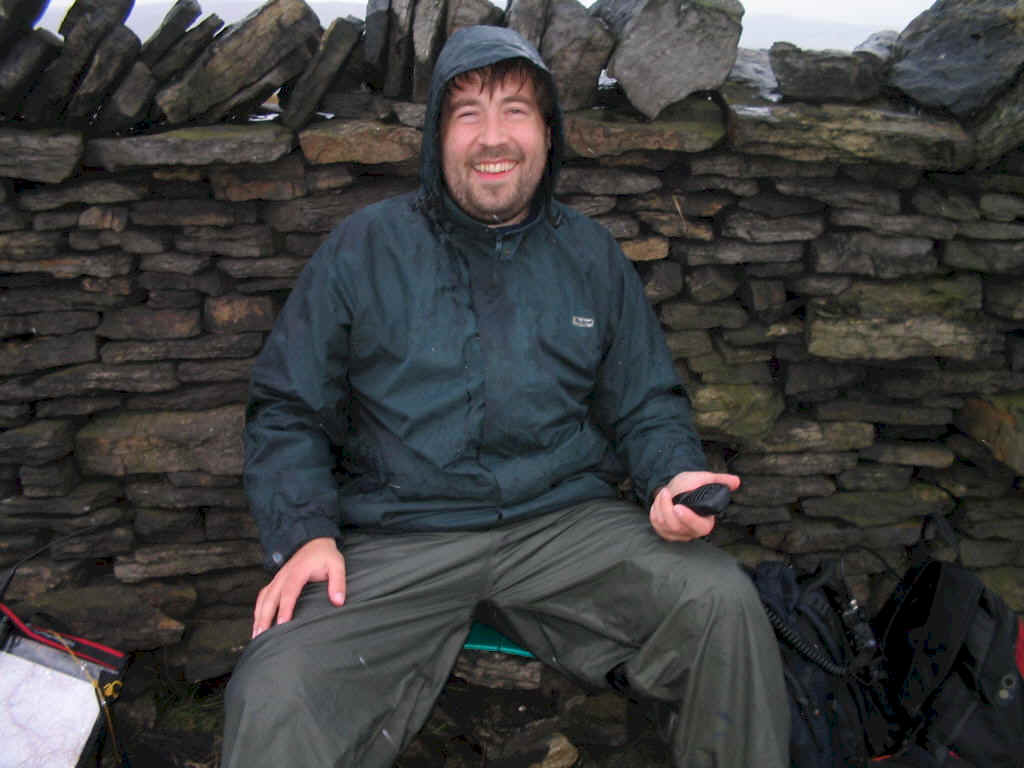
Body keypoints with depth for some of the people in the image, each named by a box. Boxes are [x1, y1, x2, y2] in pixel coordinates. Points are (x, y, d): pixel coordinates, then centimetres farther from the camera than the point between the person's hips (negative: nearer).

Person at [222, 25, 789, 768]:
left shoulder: (592, 256, 14)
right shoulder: (364, 248, 7)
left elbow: (647, 405, 18)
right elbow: (287, 408, 8)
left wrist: (675, 476, -5)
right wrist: (306, 534, -8)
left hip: (566, 523, 3)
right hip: (396, 539, -2)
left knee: (724, 604, -21)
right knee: (275, 702, -29)